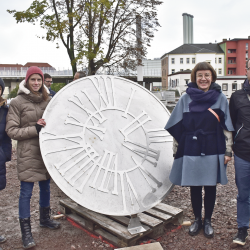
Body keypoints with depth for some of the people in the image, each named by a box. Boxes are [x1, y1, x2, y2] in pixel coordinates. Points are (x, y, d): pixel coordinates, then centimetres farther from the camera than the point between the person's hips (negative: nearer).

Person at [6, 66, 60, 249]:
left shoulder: (48, 100, 6)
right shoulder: (17, 102, -5)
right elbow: (11, 131, -7)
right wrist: (35, 129, -17)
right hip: (28, 154, -4)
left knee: (46, 186, 17)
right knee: (26, 192, 1)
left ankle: (45, 218, 39)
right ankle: (26, 231, 15)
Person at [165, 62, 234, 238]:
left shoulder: (220, 98, 1)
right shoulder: (186, 98, 2)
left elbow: (227, 127, 2)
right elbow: (177, 127, 4)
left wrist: (228, 151, -2)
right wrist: (176, 149, 3)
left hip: (212, 151, 0)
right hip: (191, 150, 1)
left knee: (210, 186, 10)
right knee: (194, 187, 10)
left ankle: (208, 221, 29)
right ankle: (197, 220, 30)